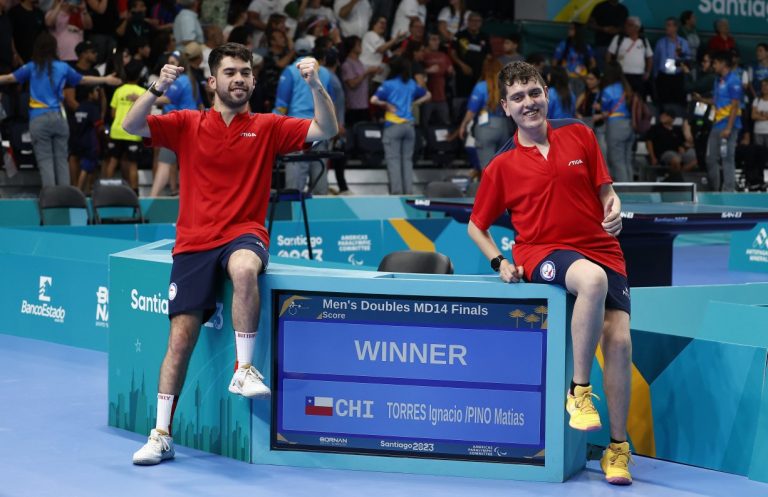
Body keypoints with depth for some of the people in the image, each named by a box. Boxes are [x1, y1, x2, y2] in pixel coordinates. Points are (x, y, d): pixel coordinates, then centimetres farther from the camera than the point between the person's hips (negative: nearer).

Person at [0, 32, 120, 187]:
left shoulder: (32, 67, 2)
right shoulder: (63, 67, 7)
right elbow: (83, 80, 19)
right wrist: (105, 80, 33)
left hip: (39, 120, -2)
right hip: (58, 117, 2)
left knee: (45, 161, -2)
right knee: (61, 159, 6)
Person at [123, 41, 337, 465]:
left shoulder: (267, 127, 8)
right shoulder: (187, 124, 7)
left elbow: (326, 130, -1)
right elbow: (131, 126, -5)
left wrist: (316, 85, -16)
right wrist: (158, 88, -20)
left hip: (244, 234, -1)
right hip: (194, 241, 1)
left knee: (244, 268, -38)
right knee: (181, 333, -7)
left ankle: (244, 369, -25)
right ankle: (161, 434, 3)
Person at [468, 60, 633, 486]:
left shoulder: (579, 136, 8)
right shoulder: (502, 166, 4)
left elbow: (605, 190, 14)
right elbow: (476, 226, 13)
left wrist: (614, 209, -9)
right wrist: (500, 263, -3)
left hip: (602, 249, 3)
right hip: (543, 252, -3)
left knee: (618, 339, -16)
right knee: (593, 279, -38)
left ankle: (618, 448, -2)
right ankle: (578, 391, -25)